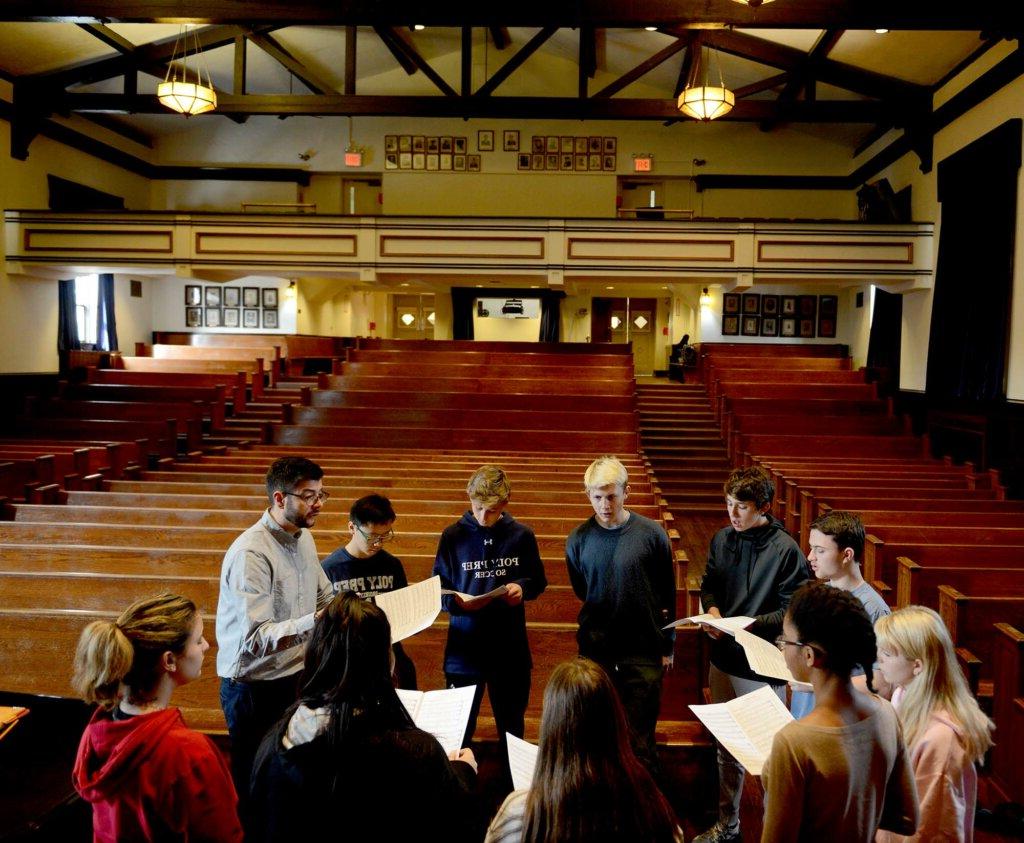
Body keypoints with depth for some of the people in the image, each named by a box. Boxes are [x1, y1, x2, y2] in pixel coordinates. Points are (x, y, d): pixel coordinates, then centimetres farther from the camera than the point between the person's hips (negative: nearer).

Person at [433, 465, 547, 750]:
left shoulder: (522, 535, -1)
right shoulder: (453, 536, -4)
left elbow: (538, 582, 9)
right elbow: (438, 590, 1)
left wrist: (522, 587, -13)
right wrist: (457, 602, -20)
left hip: (511, 649, 1)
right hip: (464, 650, -1)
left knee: (512, 730, 18)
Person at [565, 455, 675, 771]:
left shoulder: (652, 534, -8)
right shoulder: (578, 539, -4)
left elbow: (667, 595, 2)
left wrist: (667, 645, 6)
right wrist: (597, 624, 6)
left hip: (644, 652, -2)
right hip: (595, 651, 2)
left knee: (640, 737, 7)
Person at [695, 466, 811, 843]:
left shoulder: (786, 549, -15)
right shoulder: (722, 539, 1)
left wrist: (751, 624, -26)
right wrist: (712, 609, -8)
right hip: (723, 660, 6)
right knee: (727, 749, 20)